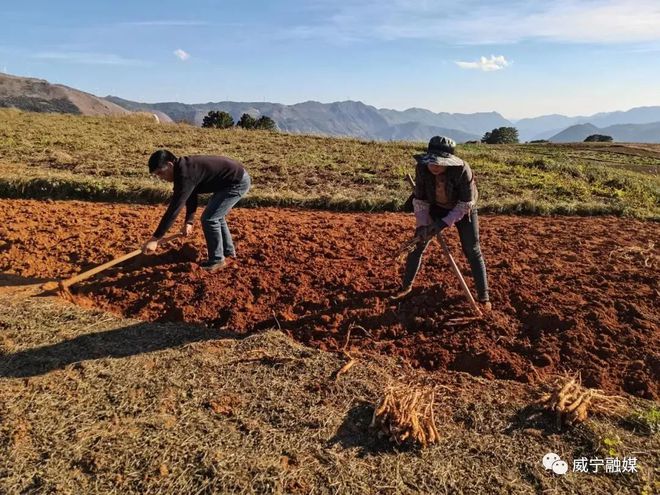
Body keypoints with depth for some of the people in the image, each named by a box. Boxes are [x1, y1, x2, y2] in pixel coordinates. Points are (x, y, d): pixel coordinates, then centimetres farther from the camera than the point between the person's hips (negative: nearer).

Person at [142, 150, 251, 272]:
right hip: (236, 177, 10)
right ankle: (228, 251, 35)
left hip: (238, 182, -10)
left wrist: (155, 239, -27)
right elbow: (191, 196, 15)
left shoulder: (185, 174, -25)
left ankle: (217, 260, 7)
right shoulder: (184, 167, 5)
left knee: (209, 219, -8)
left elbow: (174, 207, -28)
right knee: (216, 215, 22)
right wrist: (189, 222, 3)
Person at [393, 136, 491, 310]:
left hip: (463, 210, -3)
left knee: (472, 251, -4)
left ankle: (484, 296, 10)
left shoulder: (462, 170, -36)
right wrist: (422, 225, -23)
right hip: (437, 208, 3)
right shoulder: (422, 168, -26)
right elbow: (420, 199, -13)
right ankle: (406, 286, 21)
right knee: (417, 245, 2)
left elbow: (466, 203, -26)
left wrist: (444, 223, -33)